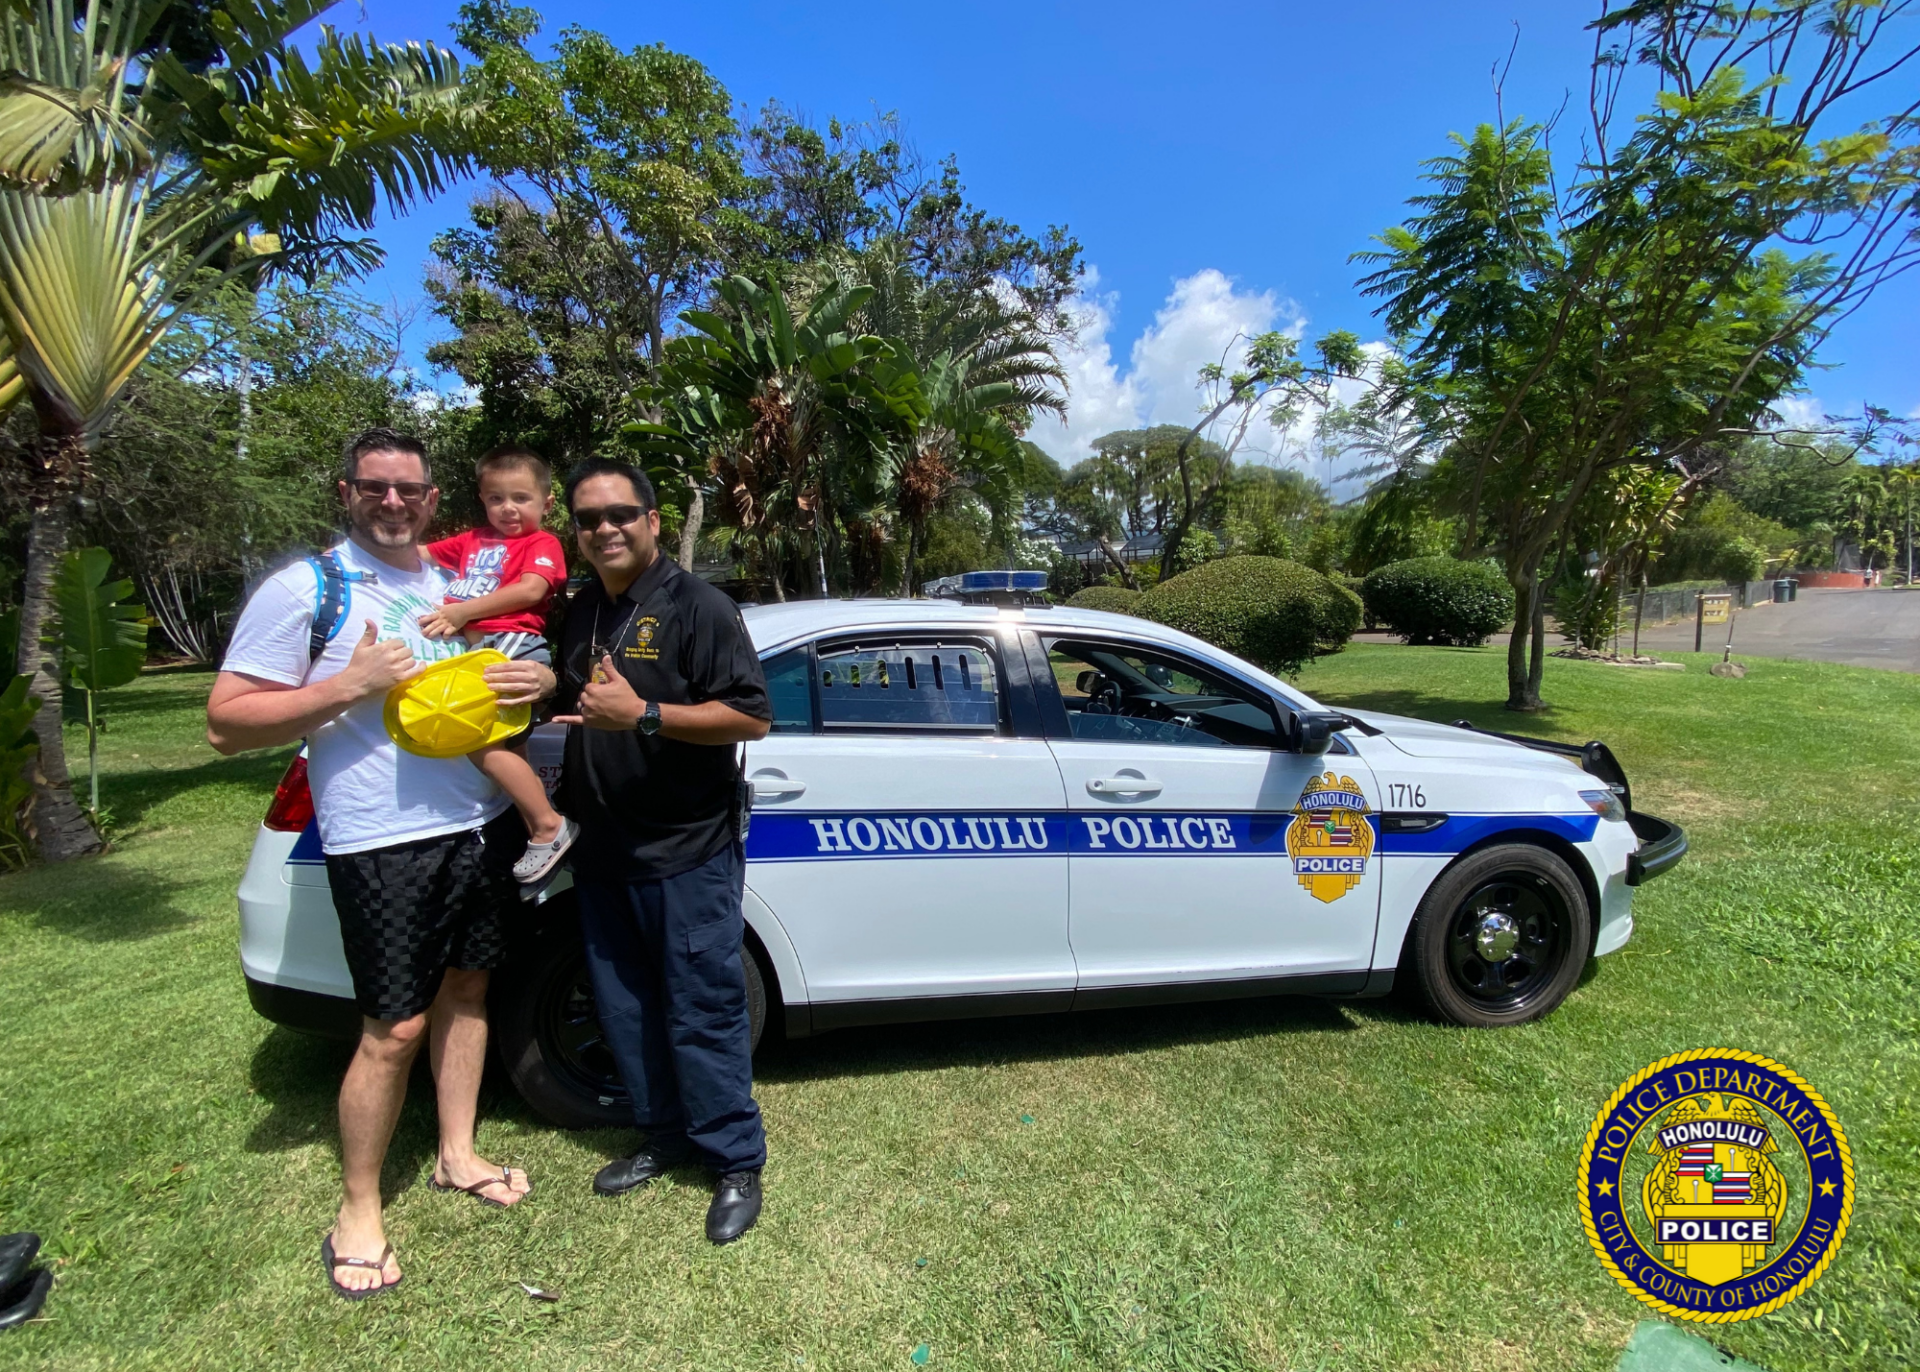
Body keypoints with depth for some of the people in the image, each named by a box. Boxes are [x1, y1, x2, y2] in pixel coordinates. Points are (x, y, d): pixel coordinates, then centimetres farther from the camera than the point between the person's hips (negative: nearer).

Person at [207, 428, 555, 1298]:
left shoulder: (457, 584, 12)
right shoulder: (305, 588, -6)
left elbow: (509, 669, 20)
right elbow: (225, 724, -8)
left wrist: (538, 682, -4)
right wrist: (350, 685, -21)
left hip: (481, 825, 6)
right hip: (383, 844, -6)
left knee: (465, 986, 16)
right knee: (394, 1028, 0)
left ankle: (457, 1156, 35)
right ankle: (358, 1214, 22)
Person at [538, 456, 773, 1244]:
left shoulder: (696, 606, -10)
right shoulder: (580, 613, 13)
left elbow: (751, 716, -18)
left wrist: (642, 714, -23)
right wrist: (550, 712, 7)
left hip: (687, 853, -7)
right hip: (605, 853, 8)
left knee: (702, 1013, 2)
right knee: (624, 1011, 18)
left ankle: (737, 1162, 20)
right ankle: (663, 1135, 37)